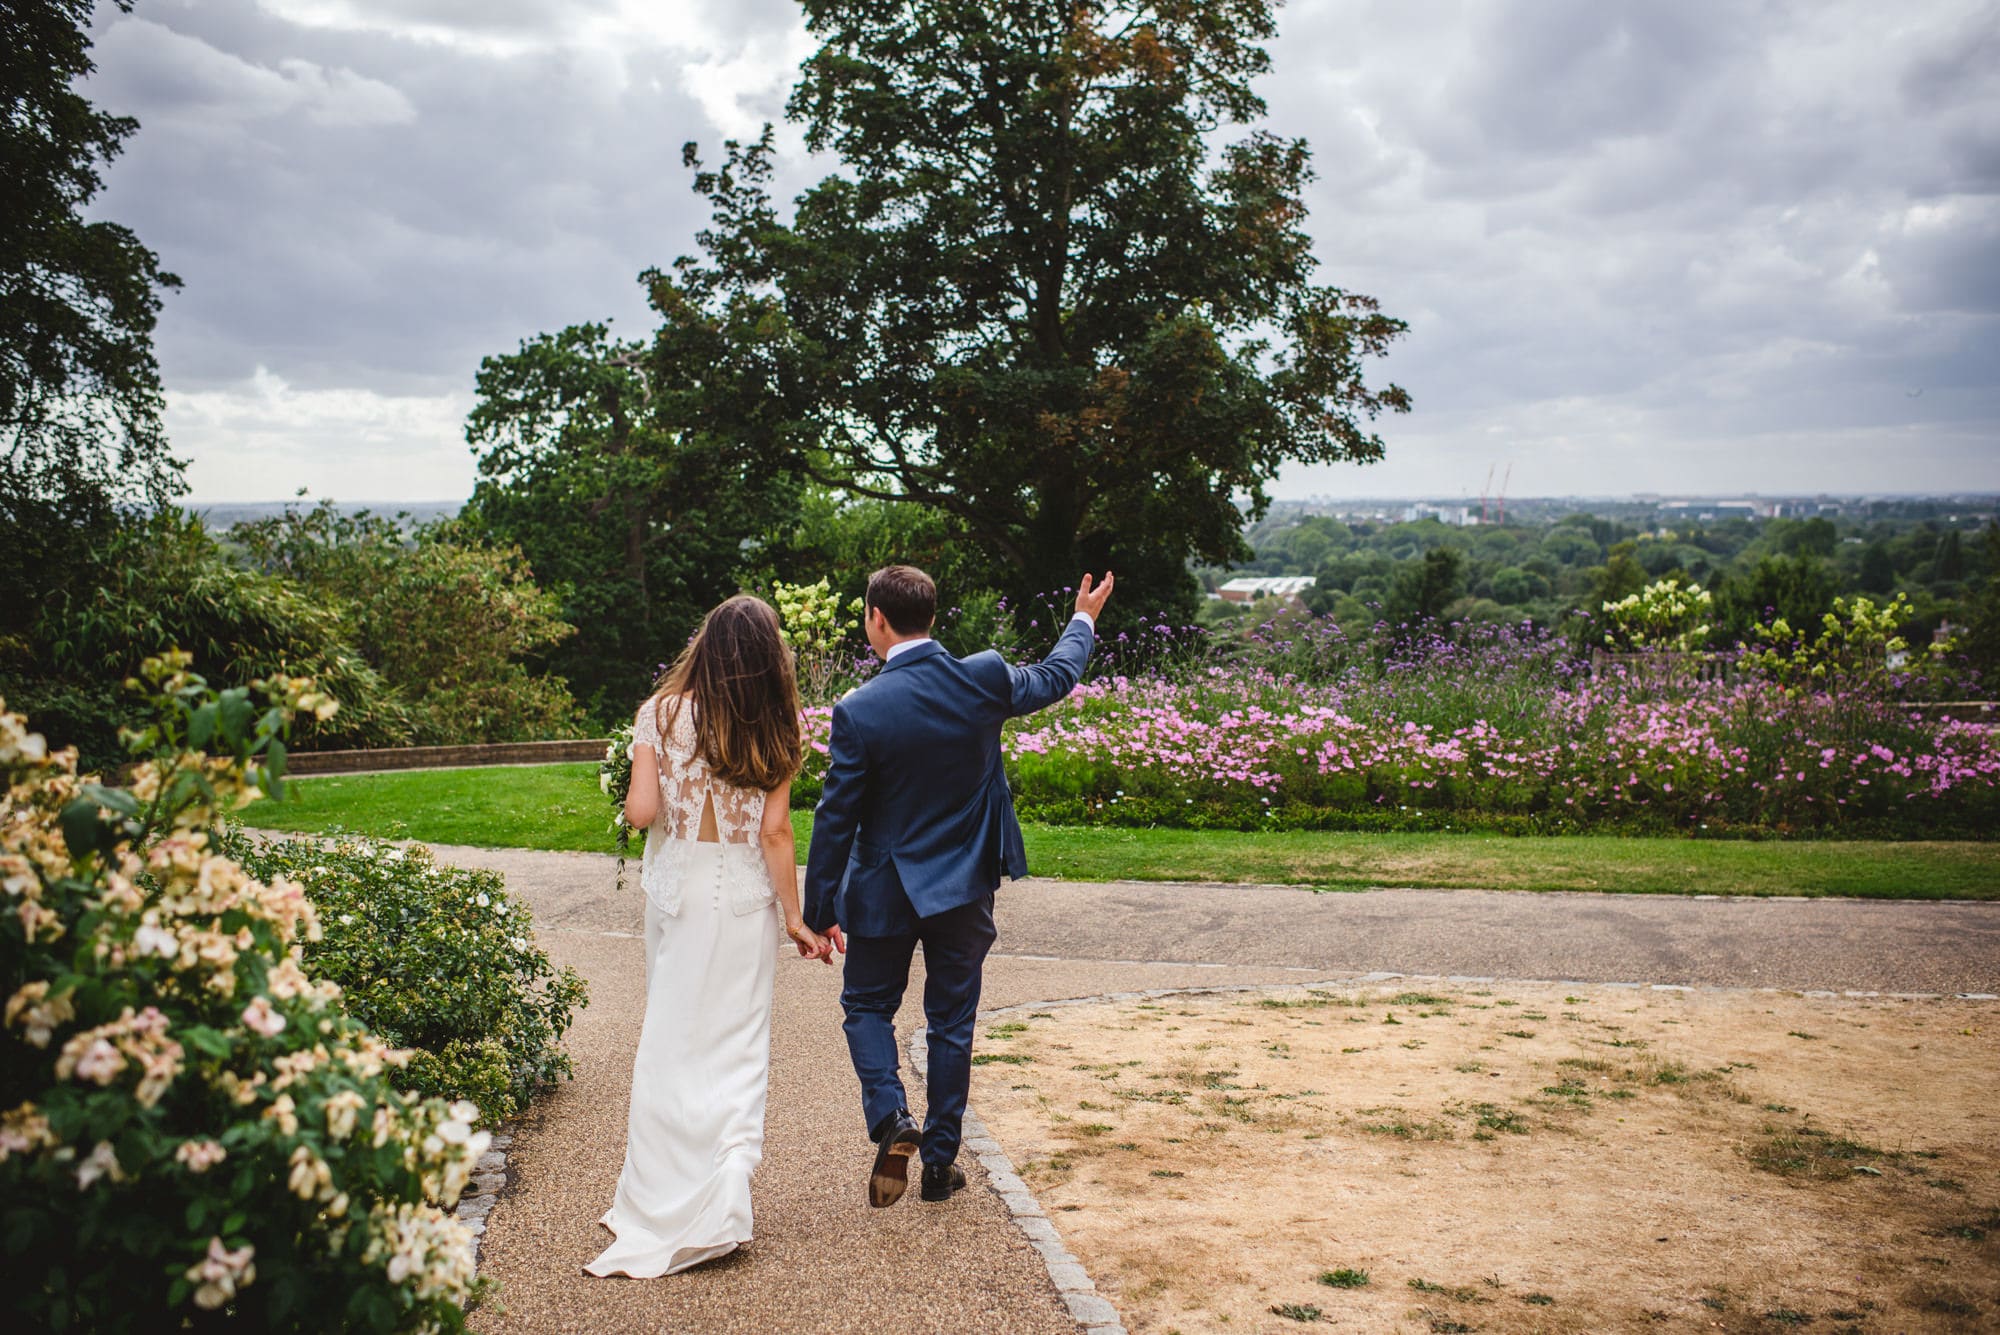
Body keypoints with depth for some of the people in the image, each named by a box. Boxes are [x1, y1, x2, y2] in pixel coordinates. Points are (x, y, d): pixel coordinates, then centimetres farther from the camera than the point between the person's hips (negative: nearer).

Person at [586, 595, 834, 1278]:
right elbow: (775, 832, -5)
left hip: (678, 884, 0)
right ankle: (726, 1190, 3)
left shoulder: (663, 712, -6)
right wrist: (795, 918, 1)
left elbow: (641, 810, -12)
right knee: (738, 1039, 8)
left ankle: (663, 1197, 16)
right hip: (747, 891, 0)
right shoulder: (775, 729, -4)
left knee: (673, 1030, 10)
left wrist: (631, 802, 12)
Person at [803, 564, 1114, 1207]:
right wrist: (1083, 623, 30)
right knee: (952, 1019, 14)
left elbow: (836, 818, -13)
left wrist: (819, 912, -4)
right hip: (966, 887, 3)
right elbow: (1054, 678, 10)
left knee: (867, 1005, 18)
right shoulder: (985, 678, -11)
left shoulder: (859, 710, -19)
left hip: (885, 892, -3)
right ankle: (941, 1161, 22)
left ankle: (890, 1116, -4)